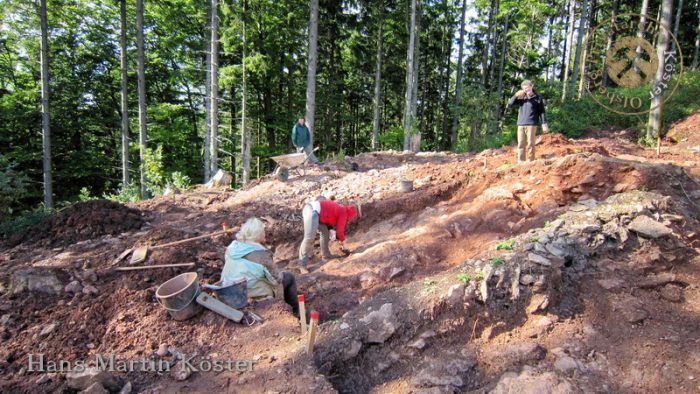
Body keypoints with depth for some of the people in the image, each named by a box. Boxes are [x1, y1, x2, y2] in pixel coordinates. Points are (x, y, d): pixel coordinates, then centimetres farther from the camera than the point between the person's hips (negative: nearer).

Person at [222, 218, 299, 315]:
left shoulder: (232, 246, -7)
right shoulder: (261, 254, -27)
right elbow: (277, 278, -19)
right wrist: (280, 275, 3)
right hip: (256, 293, -7)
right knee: (289, 278, 13)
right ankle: (295, 310, 30)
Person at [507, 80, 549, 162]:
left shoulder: (538, 98, 4)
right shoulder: (521, 97, 12)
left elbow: (541, 112, 4)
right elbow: (510, 103, 5)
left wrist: (544, 124, -3)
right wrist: (516, 95, -9)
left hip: (532, 124, -3)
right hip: (521, 124, 3)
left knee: (530, 143, -3)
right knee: (521, 144, 2)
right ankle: (520, 162, 6)